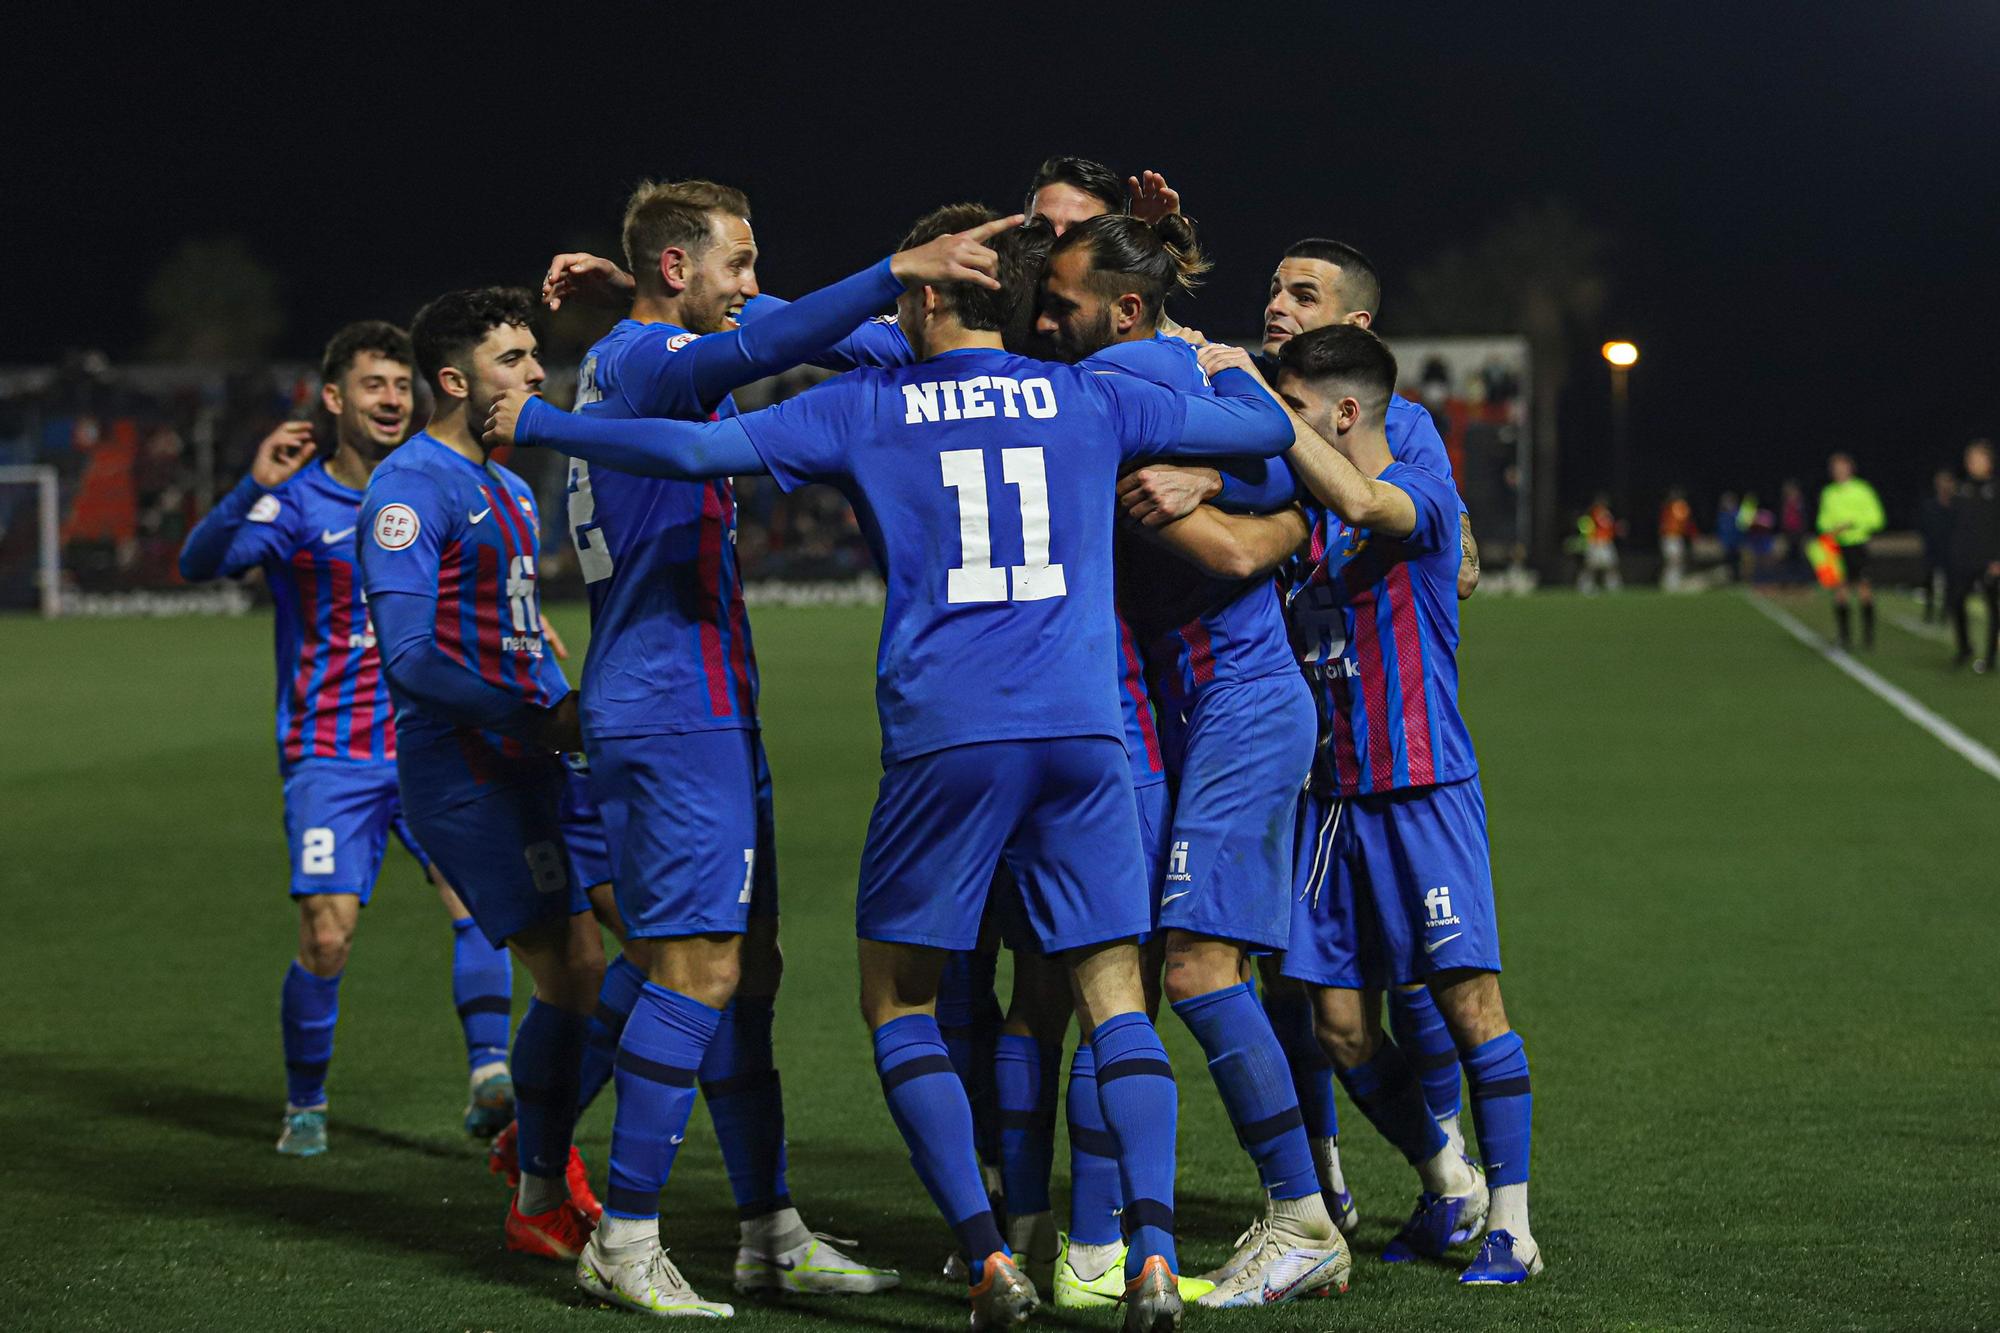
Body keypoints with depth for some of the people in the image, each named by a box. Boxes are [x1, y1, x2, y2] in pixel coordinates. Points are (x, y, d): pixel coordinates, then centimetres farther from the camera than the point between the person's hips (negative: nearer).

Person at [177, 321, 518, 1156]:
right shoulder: (298, 501, -5)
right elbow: (200, 563, -20)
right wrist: (254, 488, -35)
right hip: (330, 757, -3)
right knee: (327, 939, -8)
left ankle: (491, 1084, -18)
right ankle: (304, 1106, 12)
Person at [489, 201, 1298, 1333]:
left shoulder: (866, 409, 5)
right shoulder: (1091, 401, 11)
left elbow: (699, 449, -2)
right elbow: (1269, 430, 20)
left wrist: (537, 425, 10)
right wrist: (1220, 362, 43)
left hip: (945, 739, -2)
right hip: (1086, 732, 2)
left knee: (899, 1001, 10)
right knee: (1116, 997, 6)